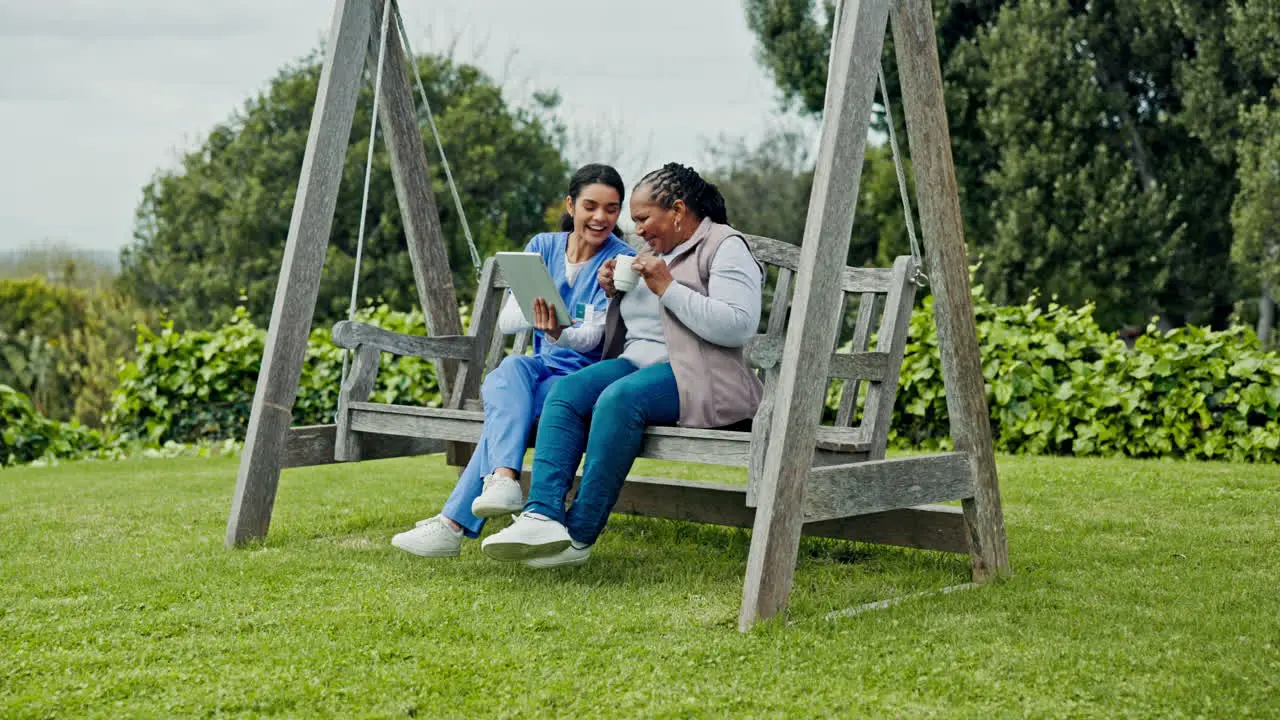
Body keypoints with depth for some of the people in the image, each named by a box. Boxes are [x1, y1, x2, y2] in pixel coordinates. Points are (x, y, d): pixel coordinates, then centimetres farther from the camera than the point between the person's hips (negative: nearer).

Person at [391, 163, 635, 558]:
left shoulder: (621, 261, -5)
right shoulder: (543, 247, 7)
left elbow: (593, 336, -16)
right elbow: (505, 321, -2)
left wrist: (557, 333, -38)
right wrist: (534, 313, -26)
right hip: (541, 369, 4)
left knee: (504, 401, -30)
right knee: (513, 367, -33)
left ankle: (454, 523, -35)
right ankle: (503, 479, -52)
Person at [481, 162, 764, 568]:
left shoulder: (725, 247, -1)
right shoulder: (653, 252, 24)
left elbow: (739, 325, -17)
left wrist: (667, 288, -14)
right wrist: (612, 293, 11)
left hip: (698, 378, -8)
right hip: (637, 365, 8)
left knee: (620, 398, -34)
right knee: (565, 392, -20)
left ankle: (580, 534, -32)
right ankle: (544, 515, -37)